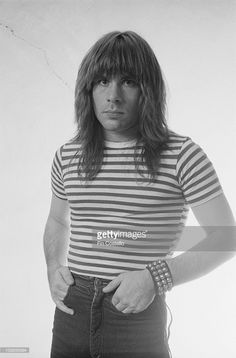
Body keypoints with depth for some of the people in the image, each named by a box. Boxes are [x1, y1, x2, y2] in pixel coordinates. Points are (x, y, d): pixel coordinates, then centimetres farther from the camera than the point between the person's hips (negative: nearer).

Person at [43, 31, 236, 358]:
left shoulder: (181, 155, -9)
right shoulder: (67, 156, 3)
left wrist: (156, 278, -17)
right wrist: (53, 267, 1)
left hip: (139, 320, -3)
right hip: (71, 313, 4)